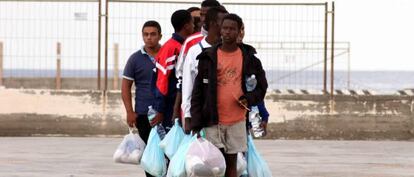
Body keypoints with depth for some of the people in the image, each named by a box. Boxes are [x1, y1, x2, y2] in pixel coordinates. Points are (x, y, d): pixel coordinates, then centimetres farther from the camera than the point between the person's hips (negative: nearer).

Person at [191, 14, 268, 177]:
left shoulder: (248, 57, 4)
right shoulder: (208, 57, 0)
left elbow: (262, 85, 14)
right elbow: (197, 92, 0)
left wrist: (249, 99, -6)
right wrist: (196, 122, -6)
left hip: (237, 120, 2)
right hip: (213, 120, -2)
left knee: (231, 162, 8)